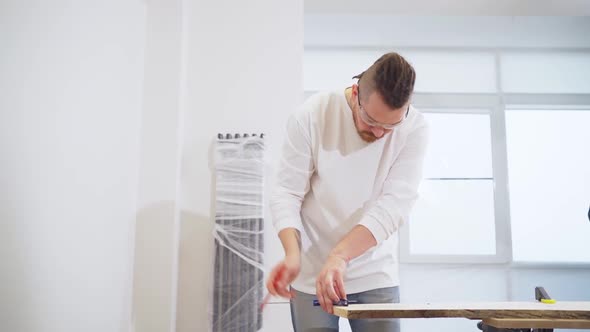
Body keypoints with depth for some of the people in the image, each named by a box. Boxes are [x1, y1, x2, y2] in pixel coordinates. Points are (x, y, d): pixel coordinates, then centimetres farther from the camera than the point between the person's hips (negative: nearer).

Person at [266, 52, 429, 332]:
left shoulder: (414, 128, -10)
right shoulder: (312, 115, -12)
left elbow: (396, 202, -18)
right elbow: (287, 192, -11)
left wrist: (339, 255, -31)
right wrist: (293, 253, -27)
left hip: (376, 275, 1)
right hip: (311, 274, 0)